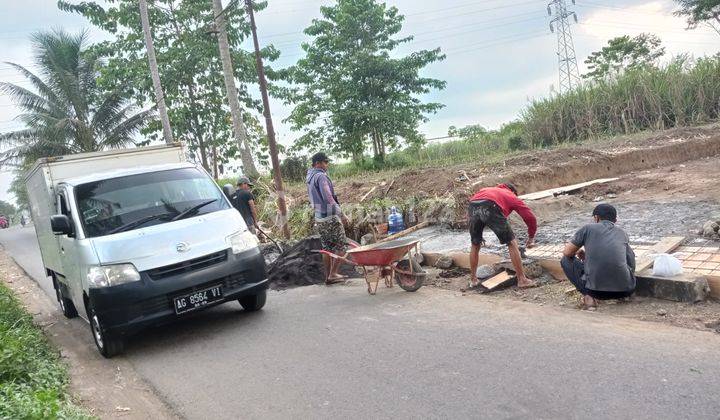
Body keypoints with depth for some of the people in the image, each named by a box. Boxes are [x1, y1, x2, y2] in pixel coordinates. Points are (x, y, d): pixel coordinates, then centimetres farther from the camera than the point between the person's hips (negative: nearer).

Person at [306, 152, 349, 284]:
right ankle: (333, 274, -1)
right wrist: (341, 214, -17)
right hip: (331, 217, -9)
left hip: (319, 218, 9)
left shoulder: (310, 178, 13)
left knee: (327, 248, 14)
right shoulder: (321, 176, -16)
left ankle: (329, 276, 17)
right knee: (341, 247, 0)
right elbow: (328, 198, -22)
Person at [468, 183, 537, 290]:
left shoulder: (486, 190, 42)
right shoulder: (512, 196, 31)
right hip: (491, 208, -4)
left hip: (472, 207, 4)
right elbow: (530, 217, 22)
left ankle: (473, 280, 31)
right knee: (512, 243, 10)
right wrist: (531, 237, 36)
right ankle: (522, 280, 12)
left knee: (475, 245, 24)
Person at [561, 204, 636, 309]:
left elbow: (567, 253, 7)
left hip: (596, 288, -4)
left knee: (566, 261, 17)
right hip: (626, 290, 5)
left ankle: (588, 297, 2)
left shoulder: (588, 228, 6)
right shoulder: (622, 233, 17)